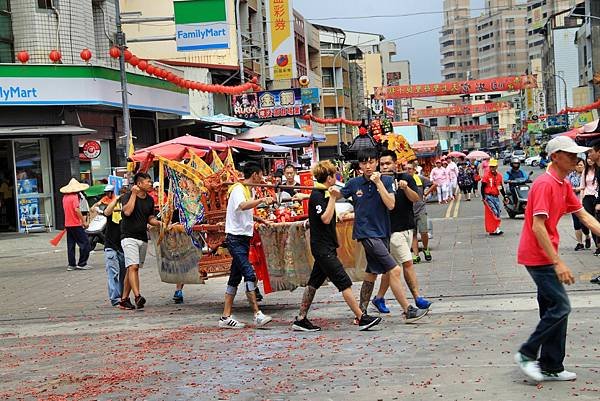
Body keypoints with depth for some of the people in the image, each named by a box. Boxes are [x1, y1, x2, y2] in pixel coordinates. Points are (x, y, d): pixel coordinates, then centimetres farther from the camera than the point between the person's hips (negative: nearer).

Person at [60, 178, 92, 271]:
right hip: (76, 224, -8)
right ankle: (82, 263, -3)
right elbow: (77, 210, -23)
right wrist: (84, 221, -19)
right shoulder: (74, 197, -13)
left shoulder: (65, 197, 11)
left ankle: (71, 264, 12)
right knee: (85, 243, -2)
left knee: (70, 245, 11)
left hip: (67, 224, 8)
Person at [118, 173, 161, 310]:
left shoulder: (149, 200, 13)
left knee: (132, 269, 7)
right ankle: (137, 296, -29)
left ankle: (124, 299, 12)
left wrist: (159, 223, 0)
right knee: (133, 267, -18)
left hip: (143, 238, 7)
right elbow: (127, 211, -24)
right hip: (129, 237, -7)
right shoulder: (127, 196, -7)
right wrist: (134, 194, -17)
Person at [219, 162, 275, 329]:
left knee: (235, 278, 9)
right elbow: (243, 206, -36)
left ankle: (226, 317, 11)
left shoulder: (247, 190, 16)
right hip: (236, 238, -10)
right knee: (249, 275, -17)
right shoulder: (238, 189, -13)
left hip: (243, 238, 10)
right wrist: (261, 200, -42)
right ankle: (258, 315, -21)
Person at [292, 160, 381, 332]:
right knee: (345, 283, -9)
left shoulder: (324, 193, 14)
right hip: (323, 248, -10)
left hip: (326, 246, 10)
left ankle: (301, 320, 15)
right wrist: (333, 197, -20)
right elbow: (326, 219, -23)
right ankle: (362, 319, -8)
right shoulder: (317, 195, -14)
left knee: (314, 282, 11)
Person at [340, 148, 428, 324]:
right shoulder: (354, 184, -1)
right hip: (366, 233, -4)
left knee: (372, 274, 12)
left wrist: (378, 183, -16)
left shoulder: (386, 180, 1)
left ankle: (361, 313, 23)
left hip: (382, 232, 4)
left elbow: (391, 205, -11)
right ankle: (408, 311, -8)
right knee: (395, 270, -12)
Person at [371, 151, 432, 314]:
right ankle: (417, 298, -2)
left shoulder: (405, 178, 4)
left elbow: (416, 198, -5)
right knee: (407, 263, -8)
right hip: (392, 230, -5)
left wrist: (405, 187, -23)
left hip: (407, 227, 5)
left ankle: (379, 297, 21)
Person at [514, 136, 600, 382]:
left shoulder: (564, 185, 11)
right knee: (560, 308, -9)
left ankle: (551, 368, 17)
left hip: (546, 256, 10)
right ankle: (527, 354, 2)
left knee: (552, 310, 11)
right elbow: (537, 227, -25)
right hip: (538, 256, -10)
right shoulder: (545, 184, -19)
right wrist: (558, 263, -26)